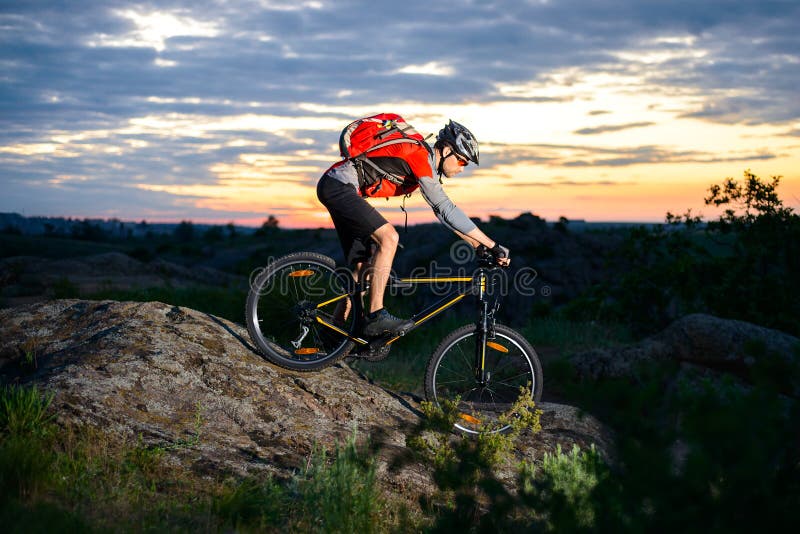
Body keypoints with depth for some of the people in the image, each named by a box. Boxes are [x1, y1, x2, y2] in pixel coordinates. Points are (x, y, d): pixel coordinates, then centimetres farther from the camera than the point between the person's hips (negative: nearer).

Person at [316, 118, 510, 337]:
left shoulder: (428, 166, 12)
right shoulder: (419, 155, -18)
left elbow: (444, 212, 16)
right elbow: (445, 209, -24)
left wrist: (482, 248, 10)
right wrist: (492, 245, -22)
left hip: (337, 188, 10)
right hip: (338, 185, -10)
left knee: (361, 266, 9)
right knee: (389, 237, -22)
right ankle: (376, 316, -21)